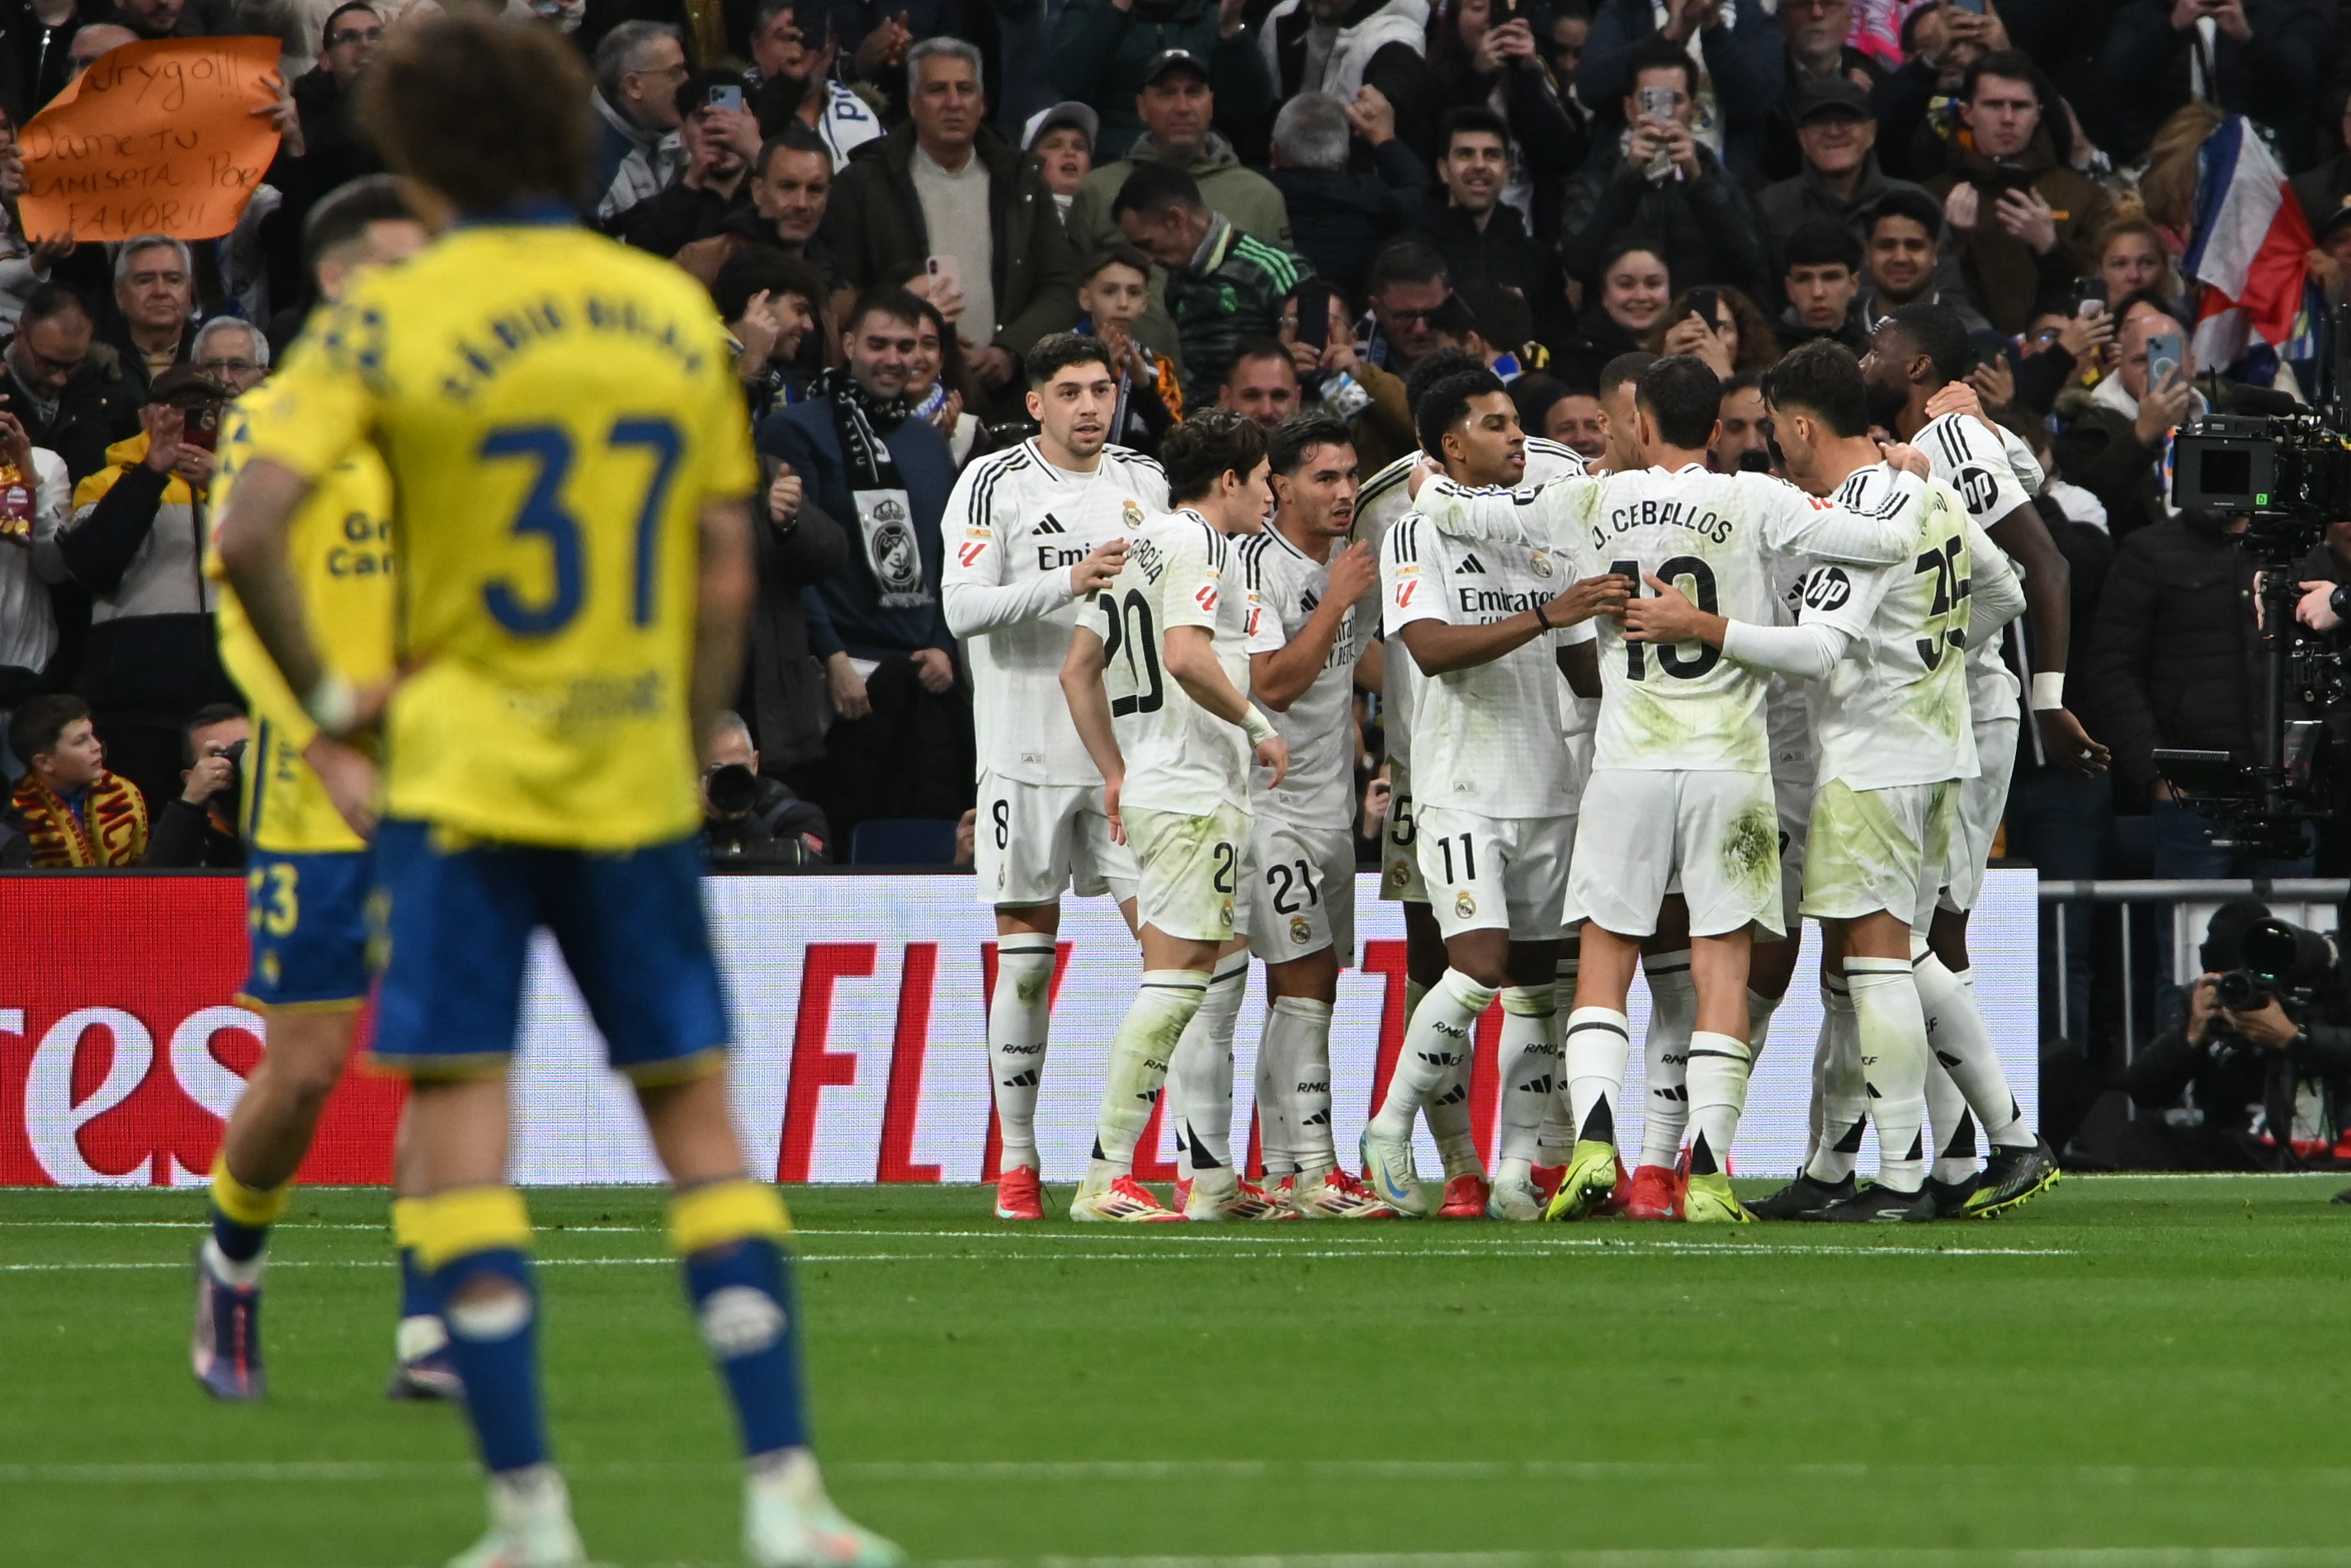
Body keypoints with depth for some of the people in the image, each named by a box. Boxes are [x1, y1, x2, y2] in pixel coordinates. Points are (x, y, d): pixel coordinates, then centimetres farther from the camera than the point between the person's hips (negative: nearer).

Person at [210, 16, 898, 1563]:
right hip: (637, 780, 3)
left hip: (461, 778, -3)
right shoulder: (678, 310, 6)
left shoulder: (391, 318, -6)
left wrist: (326, 695, -3)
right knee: (702, 1127, 9)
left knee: (459, 1129, 0)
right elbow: (726, 579, 8)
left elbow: (251, 533, -16)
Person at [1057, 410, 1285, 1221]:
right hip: (1196, 794, -10)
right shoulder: (1197, 544, -9)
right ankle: (1106, 1176, -17)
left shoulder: (1137, 545, 20)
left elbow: (1078, 672, 23)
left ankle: (1211, 1176, 14)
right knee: (1176, 976, -13)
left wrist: (1116, 774, 25)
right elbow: (1186, 657, -24)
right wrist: (1259, 727, -12)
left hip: (1149, 789, 10)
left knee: (1218, 973, 13)